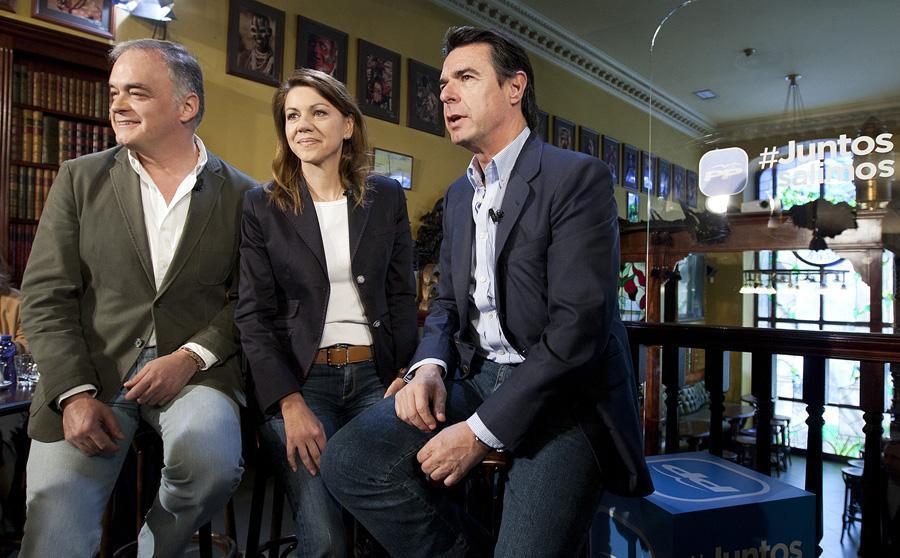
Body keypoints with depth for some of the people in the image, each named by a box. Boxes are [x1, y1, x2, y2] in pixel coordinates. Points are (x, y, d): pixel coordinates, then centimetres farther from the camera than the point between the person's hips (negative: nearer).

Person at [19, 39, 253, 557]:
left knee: (211, 458, -27)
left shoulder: (241, 194, 3)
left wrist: (190, 357, -13)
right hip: (88, 373, 1)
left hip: (195, 371, -1)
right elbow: (46, 296, 2)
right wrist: (74, 393, -10)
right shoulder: (80, 179, 8)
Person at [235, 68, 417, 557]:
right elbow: (253, 315, -2)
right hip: (297, 379, -1)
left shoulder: (387, 197, 7)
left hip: (375, 374, 2)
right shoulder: (262, 206, 3)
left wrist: (405, 378, -6)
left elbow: (402, 298, 7)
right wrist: (291, 403, -14)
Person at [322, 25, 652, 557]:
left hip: (563, 390, -5)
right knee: (347, 460, -12)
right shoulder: (459, 195, 14)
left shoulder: (578, 177, -10)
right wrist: (429, 367, -5)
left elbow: (578, 327, -19)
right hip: (475, 376, 6)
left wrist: (482, 431, -19)